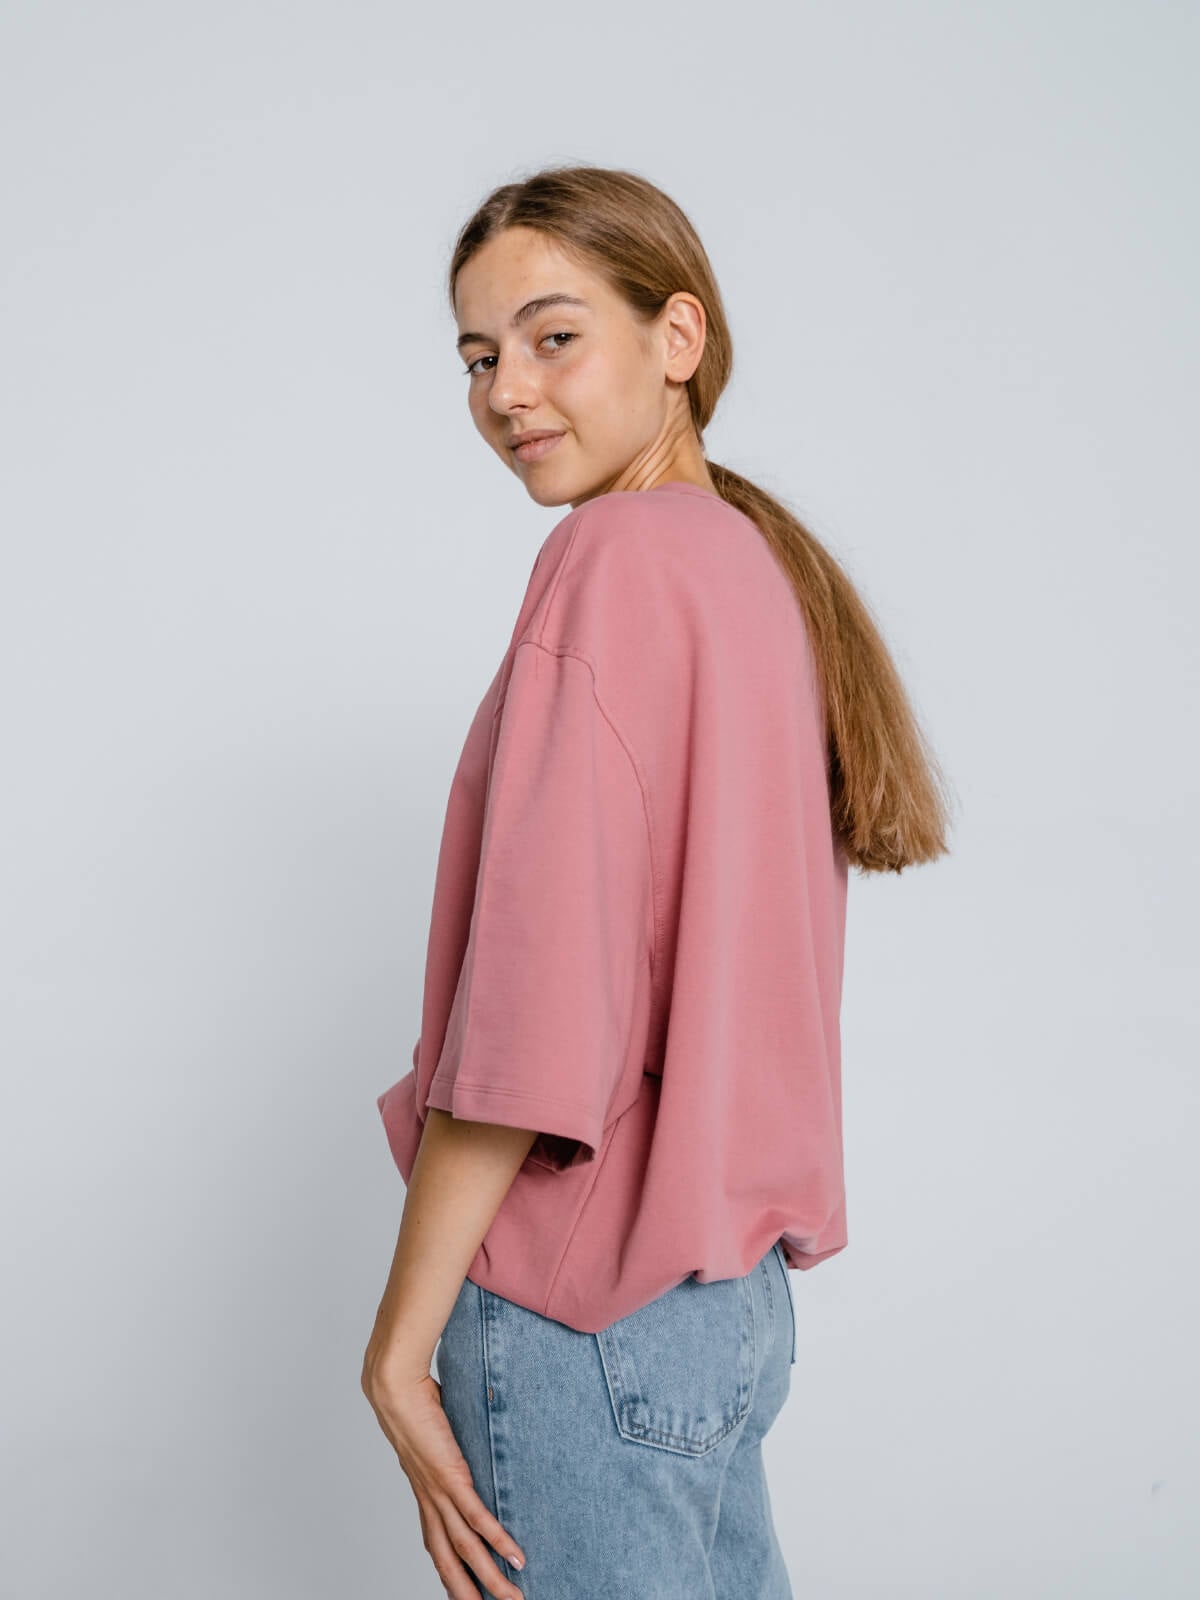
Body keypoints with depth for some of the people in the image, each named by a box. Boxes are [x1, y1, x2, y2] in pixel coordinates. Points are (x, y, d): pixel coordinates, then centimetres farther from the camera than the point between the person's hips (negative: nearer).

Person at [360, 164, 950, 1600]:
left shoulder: (618, 558, -15)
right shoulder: (763, 561, 10)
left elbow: (538, 1013, -21)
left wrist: (400, 1339, -15)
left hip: (584, 1316, -8)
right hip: (736, 1288, 8)